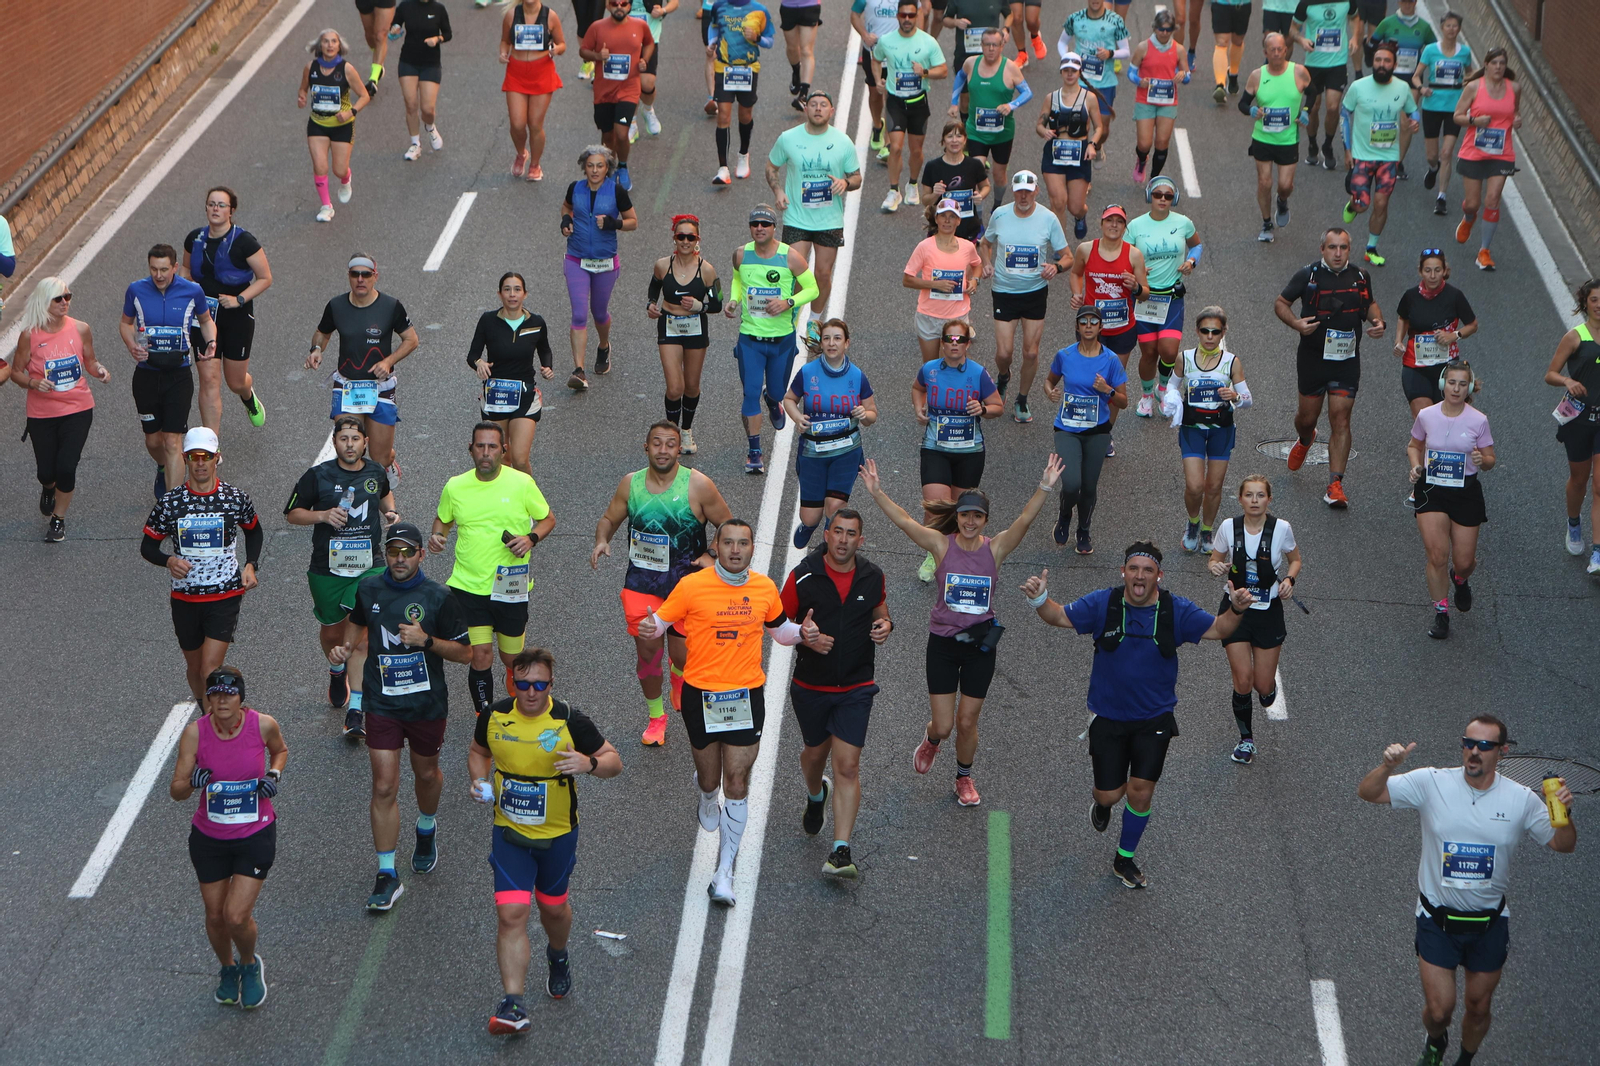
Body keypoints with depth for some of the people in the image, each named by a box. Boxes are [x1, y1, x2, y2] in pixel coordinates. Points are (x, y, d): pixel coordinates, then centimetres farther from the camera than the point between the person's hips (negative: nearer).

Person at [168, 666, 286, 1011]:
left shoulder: (263, 724, -14)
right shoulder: (194, 732, -15)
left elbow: (280, 750, 10)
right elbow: (176, 791, -13)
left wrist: (274, 774, -10)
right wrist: (191, 782, -35)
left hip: (255, 836, -2)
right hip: (209, 838, 2)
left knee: (237, 917, -9)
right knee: (215, 916, 11)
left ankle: (250, 965, 24)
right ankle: (228, 969, 43)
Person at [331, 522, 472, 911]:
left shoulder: (438, 597, -10)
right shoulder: (368, 589, -2)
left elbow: (465, 652, -6)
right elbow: (357, 620, 22)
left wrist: (426, 640, -21)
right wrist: (345, 648, 2)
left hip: (427, 704, -1)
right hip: (382, 703, 1)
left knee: (426, 774, 20)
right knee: (384, 787, -6)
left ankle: (426, 829, 53)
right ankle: (387, 875, -1)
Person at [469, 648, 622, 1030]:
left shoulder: (571, 721, -15)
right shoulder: (493, 716, -7)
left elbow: (614, 761, -7)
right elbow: (478, 751, 14)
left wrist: (589, 764, -29)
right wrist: (480, 780, -7)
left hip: (558, 834, 0)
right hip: (509, 833, 1)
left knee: (553, 907, 17)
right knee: (511, 914, -11)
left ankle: (558, 957, 52)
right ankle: (513, 1004, -11)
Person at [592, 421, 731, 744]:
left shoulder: (698, 485, -9)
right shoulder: (630, 484, 0)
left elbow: (728, 526, 1)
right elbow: (609, 519, 13)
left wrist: (712, 556, -13)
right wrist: (601, 541, -8)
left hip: (685, 582, -2)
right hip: (641, 581, 2)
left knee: (681, 654, -2)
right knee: (647, 649, 3)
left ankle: (679, 675, 38)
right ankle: (655, 716, 25)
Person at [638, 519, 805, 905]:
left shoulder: (765, 589, 3)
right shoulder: (691, 586, -9)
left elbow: (780, 629, 19)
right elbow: (661, 621, -2)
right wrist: (650, 629, -25)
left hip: (747, 695, 1)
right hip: (701, 695, -1)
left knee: (736, 783, -3)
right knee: (710, 777, 12)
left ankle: (725, 872, 4)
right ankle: (706, 795, 53)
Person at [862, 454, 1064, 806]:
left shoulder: (995, 549, -6)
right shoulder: (942, 545, -7)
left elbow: (1024, 520, -19)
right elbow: (903, 520, -16)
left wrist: (1044, 488, -32)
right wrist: (876, 492, -28)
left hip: (979, 645, 1)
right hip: (942, 644, -1)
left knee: (967, 722, 8)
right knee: (943, 724, 1)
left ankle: (964, 778, 34)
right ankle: (931, 742, 39)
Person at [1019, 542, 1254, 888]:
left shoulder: (1177, 610, -8)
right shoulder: (1102, 604, -10)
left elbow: (1218, 629, 0)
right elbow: (1060, 617, -2)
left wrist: (1236, 609, -22)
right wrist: (1039, 600, -24)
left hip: (1154, 719, 0)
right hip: (1108, 716, 0)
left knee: (1141, 791, -4)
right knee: (1110, 794, 2)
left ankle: (1124, 859, 19)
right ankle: (1102, 804, 43)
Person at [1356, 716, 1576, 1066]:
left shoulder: (1522, 799, -8)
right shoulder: (1432, 783, -12)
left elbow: (1563, 845, 0)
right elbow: (1367, 792, -10)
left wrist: (1564, 814, -22)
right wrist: (1388, 767, -31)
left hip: (1490, 925, 1)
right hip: (1437, 920, -1)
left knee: (1479, 1007, 15)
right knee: (1439, 1009, 1)